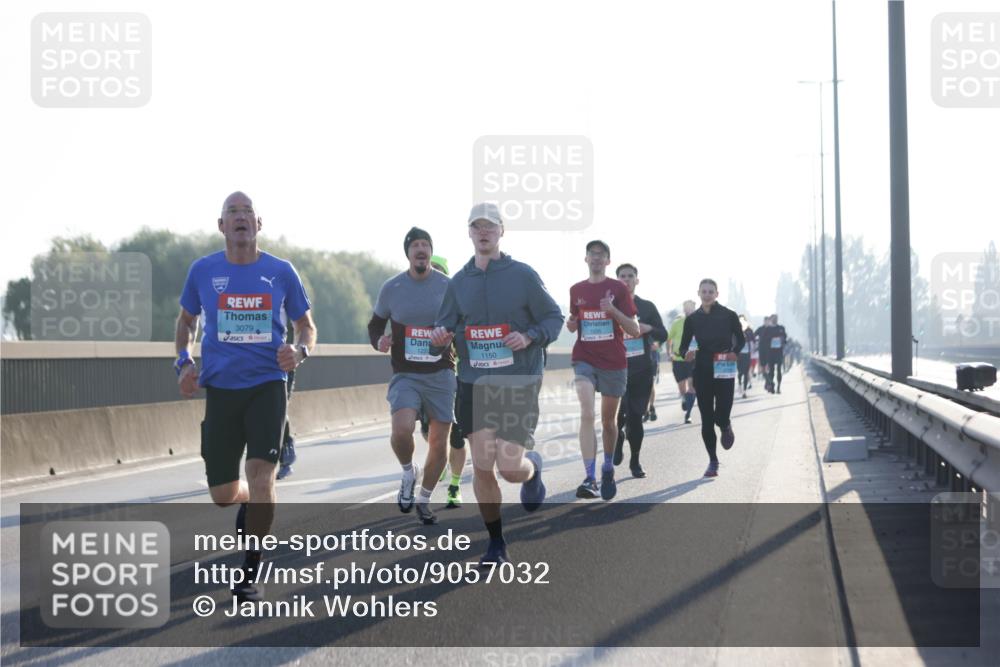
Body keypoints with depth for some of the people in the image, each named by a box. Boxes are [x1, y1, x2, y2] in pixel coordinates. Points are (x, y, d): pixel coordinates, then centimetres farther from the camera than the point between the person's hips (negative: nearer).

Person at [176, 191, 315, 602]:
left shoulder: (280, 272, 2)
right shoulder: (203, 271, 3)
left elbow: (306, 325, 12)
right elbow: (186, 321, 18)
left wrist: (299, 351, -10)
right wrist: (184, 361, 1)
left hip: (267, 383, -1)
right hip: (220, 386, 2)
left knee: (260, 471, -17)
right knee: (222, 495, 3)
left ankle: (251, 572, -5)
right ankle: (248, 503, 43)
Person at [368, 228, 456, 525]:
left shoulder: (448, 286, 1)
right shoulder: (391, 288, 2)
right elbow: (375, 324, 12)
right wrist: (379, 341, -9)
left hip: (441, 374, 1)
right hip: (405, 375, -1)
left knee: (439, 443, 3)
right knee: (402, 429, -25)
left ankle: (424, 500, 25)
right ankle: (408, 473, 7)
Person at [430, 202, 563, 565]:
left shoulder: (523, 275, -4)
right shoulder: (459, 281, 7)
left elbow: (554, 318, 2)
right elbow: (446, 327, 14)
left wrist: (530, 336, -17)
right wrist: (439, 336, -10)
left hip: (518, 385, -3)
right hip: (474, 385, 3)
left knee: (511, 468, -9)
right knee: (482, 468, 0)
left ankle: (533, 467, 30)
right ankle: (496, 545, 15)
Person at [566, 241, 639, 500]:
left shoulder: (619, 288, -1)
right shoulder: (577, 290, 8)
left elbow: (634, 330, -4)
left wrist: (613, 310, -20)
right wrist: (570, 323, -3)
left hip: (614, 362, 0)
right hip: (584, 360, 1)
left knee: (608, 420, 12)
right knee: (587, 414, -19)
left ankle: (608, 470, 34)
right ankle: (590, 479, -25)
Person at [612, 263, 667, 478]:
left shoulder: (647, 307, 11)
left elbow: (663, 335, 9)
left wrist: (649, 329, -11)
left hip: (642, 369, 2)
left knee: (636, 416, 2)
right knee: (619, 415, -13)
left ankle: (635, 461, 12)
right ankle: (618, 441, 18)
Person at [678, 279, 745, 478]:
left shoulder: (729, 316, 0)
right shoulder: (692, 319, 6)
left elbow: (740, 340, 8)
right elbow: (683, 346, 8)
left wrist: (734, 352, -12)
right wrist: (687, 353, -15)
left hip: (724, 371, -2)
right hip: (702, 372, 2)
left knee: (721, 416, -9)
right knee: (706, 418, 1)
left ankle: (726, 427, 30)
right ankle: (713, 461, 12)